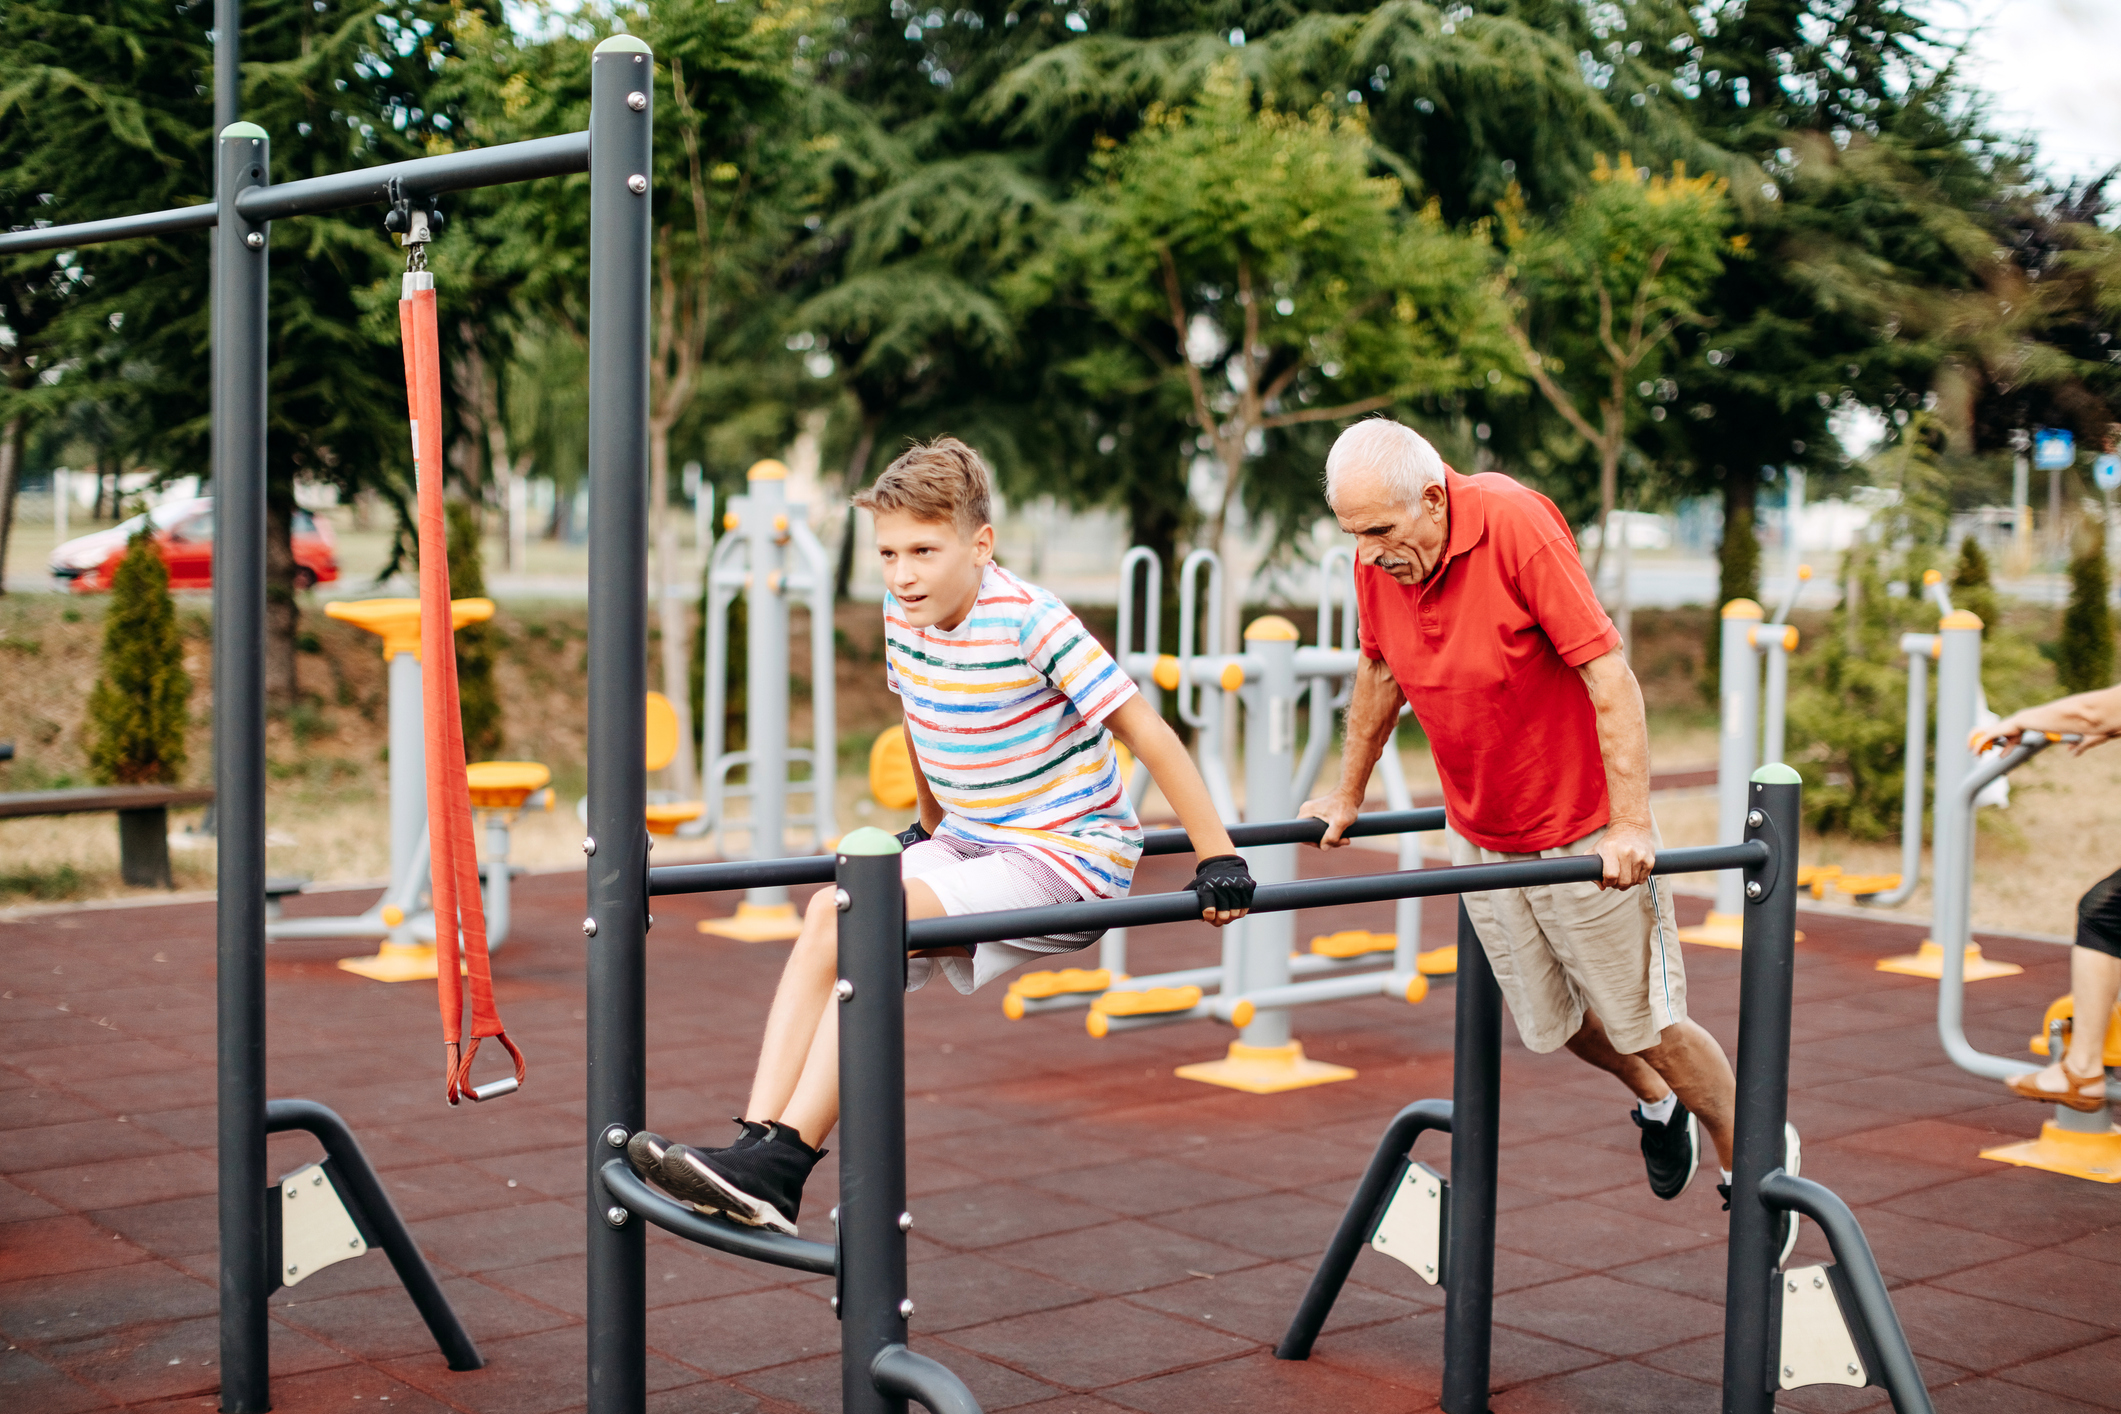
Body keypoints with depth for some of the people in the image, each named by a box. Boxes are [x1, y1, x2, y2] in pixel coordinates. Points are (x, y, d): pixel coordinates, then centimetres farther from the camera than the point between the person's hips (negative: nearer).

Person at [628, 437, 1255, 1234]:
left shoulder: (1031, 623, -21)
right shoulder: (902, 618, 0)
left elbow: (1147, 733, -18)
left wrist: (1217, 861, -18)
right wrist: (931, 828, 31)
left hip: (1072, 855, -7)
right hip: (970, 843, 7)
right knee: (827, 912, -17)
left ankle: (779, 1169, -25)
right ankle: (758, 1142, -22)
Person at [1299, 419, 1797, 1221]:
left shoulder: (1515, 522, -23)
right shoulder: (1376, 559, -6)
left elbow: (1608, 671, -23)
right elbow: (1380, 674, 13)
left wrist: (1631, 825, -28)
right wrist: (1347, 797, 21)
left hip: (1584, 836, -5)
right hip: (1479, 839, 5)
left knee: (1645, 1025, 3)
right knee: (1549, 1025, 14)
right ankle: (1656, 1105, 44)